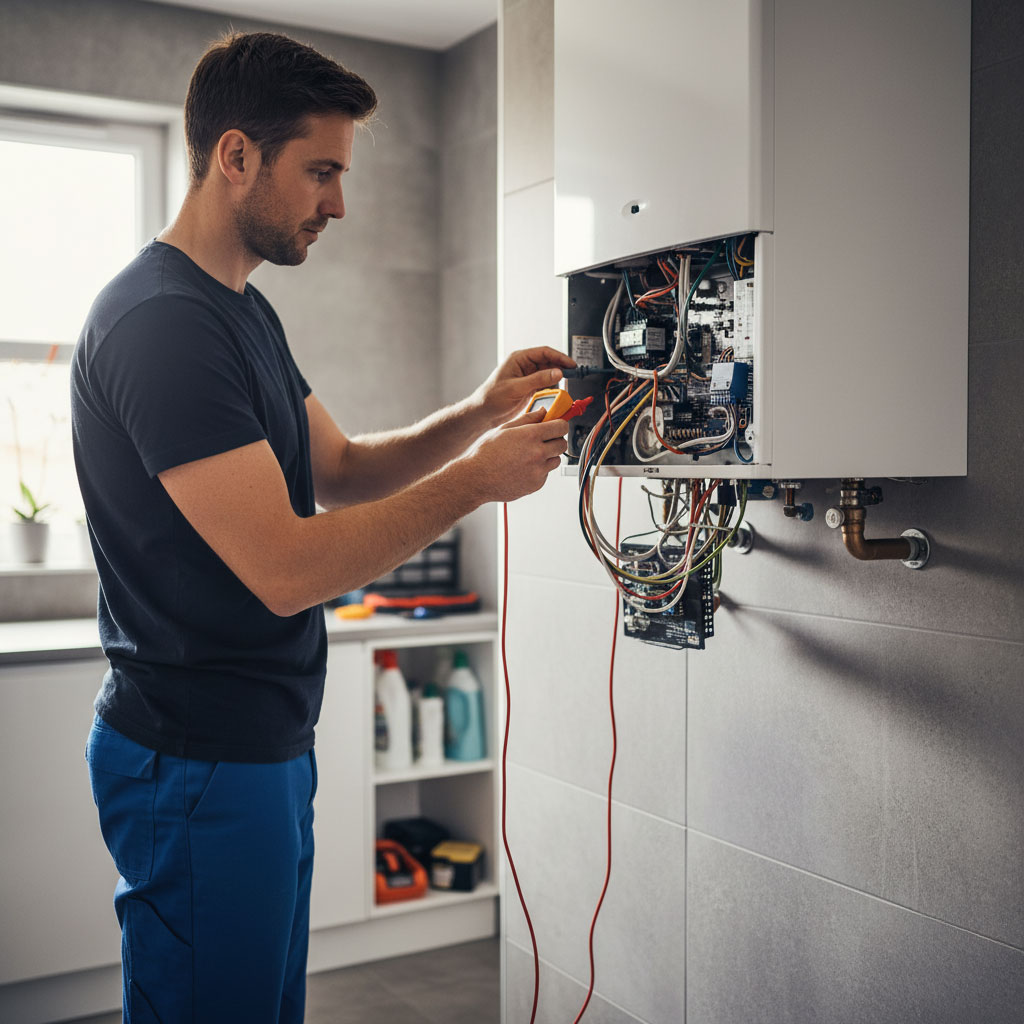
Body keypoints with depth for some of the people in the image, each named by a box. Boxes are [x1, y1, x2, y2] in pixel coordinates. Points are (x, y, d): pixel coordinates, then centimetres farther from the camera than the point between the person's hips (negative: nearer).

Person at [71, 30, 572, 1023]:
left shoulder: (242, 310, 13)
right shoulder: (159, 320, -20)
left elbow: (340, 470, 15)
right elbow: (287, 568, -25)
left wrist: (478, 413, 1)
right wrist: (478, 477, -17)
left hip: (265, 744, 10)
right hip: (198, 762, -10)